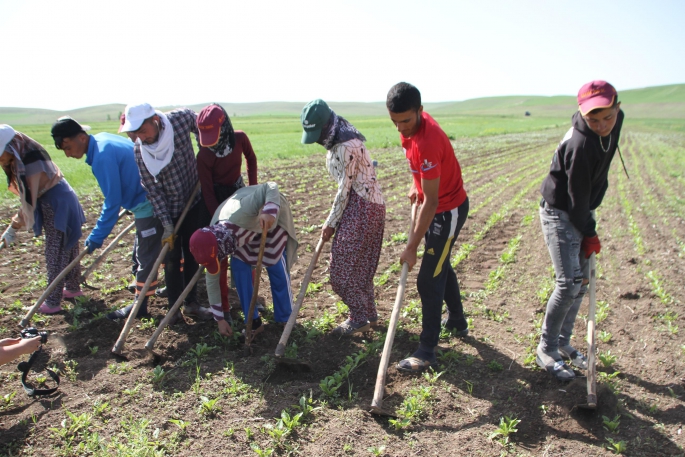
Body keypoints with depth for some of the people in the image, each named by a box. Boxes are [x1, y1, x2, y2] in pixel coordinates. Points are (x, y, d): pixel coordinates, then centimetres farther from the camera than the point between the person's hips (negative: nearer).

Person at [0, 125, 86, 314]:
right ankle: (73, 288, 33)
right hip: (53, 205, 10)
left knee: (55, 255, -4)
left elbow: (30, 199, -24)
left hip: (58, 206, -10)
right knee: (67, 250, 19)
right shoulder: (19, 161, 4)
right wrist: (17, 222, -1)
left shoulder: (32, 161, -25)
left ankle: (53, 302, 3)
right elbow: (28, 196, 7)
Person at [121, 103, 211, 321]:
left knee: (192, 254, 11)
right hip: (167, 209, -2)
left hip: (193, 202, 2)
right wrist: (166, 225, -18)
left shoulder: (182, 118, -20)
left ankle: (191, 303, 26)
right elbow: (153, 190, -16)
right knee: (172, 258, 5)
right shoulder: (139, 150, -20)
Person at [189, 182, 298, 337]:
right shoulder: (212, 241, -23)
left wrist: (269, 212, -63)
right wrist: (219, 318, -5)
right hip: (250, 224, 5)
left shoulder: (239, 215, -44)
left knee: (275, 264, -10)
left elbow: (271, 186, -43)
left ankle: (285, 321, 8)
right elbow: (212, 280, -11)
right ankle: (253, 322, 5)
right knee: (239, 265, -8)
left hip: (274, 210, -4)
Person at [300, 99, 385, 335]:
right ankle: (369, 314, 27)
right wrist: (334, 220, 12)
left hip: (362, 208, -10)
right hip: (357, 205, 10)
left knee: (345, 265, -2)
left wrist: (330, 223, -9)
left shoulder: (346, 146, -22)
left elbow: (344, 189, -18)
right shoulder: (338, 141, 9)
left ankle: (359, 318, 12)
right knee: (359, 264, 15)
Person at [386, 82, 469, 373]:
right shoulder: (411, 124, -6)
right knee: (440, 266, 23)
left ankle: (426, 352, 6)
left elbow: (431, 202, -31)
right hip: (438, 206, 10)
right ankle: (457, 322, 43)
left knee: (429, 279, -6)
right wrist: (416, 184, 4)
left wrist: (411, 246, -28)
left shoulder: (428, 142, -34)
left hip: (449, 211, -10)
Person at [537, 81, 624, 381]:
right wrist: (589, 233, -10)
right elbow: (576, 197, -23)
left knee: (581, 281, 12)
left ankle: (563, 342, 28)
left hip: (582, 210, 9)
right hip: (560, 212, -9)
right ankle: (546, 350, 6)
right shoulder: (581, 144, -31)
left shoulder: (616, 120, -4)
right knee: (569, 283, -11)